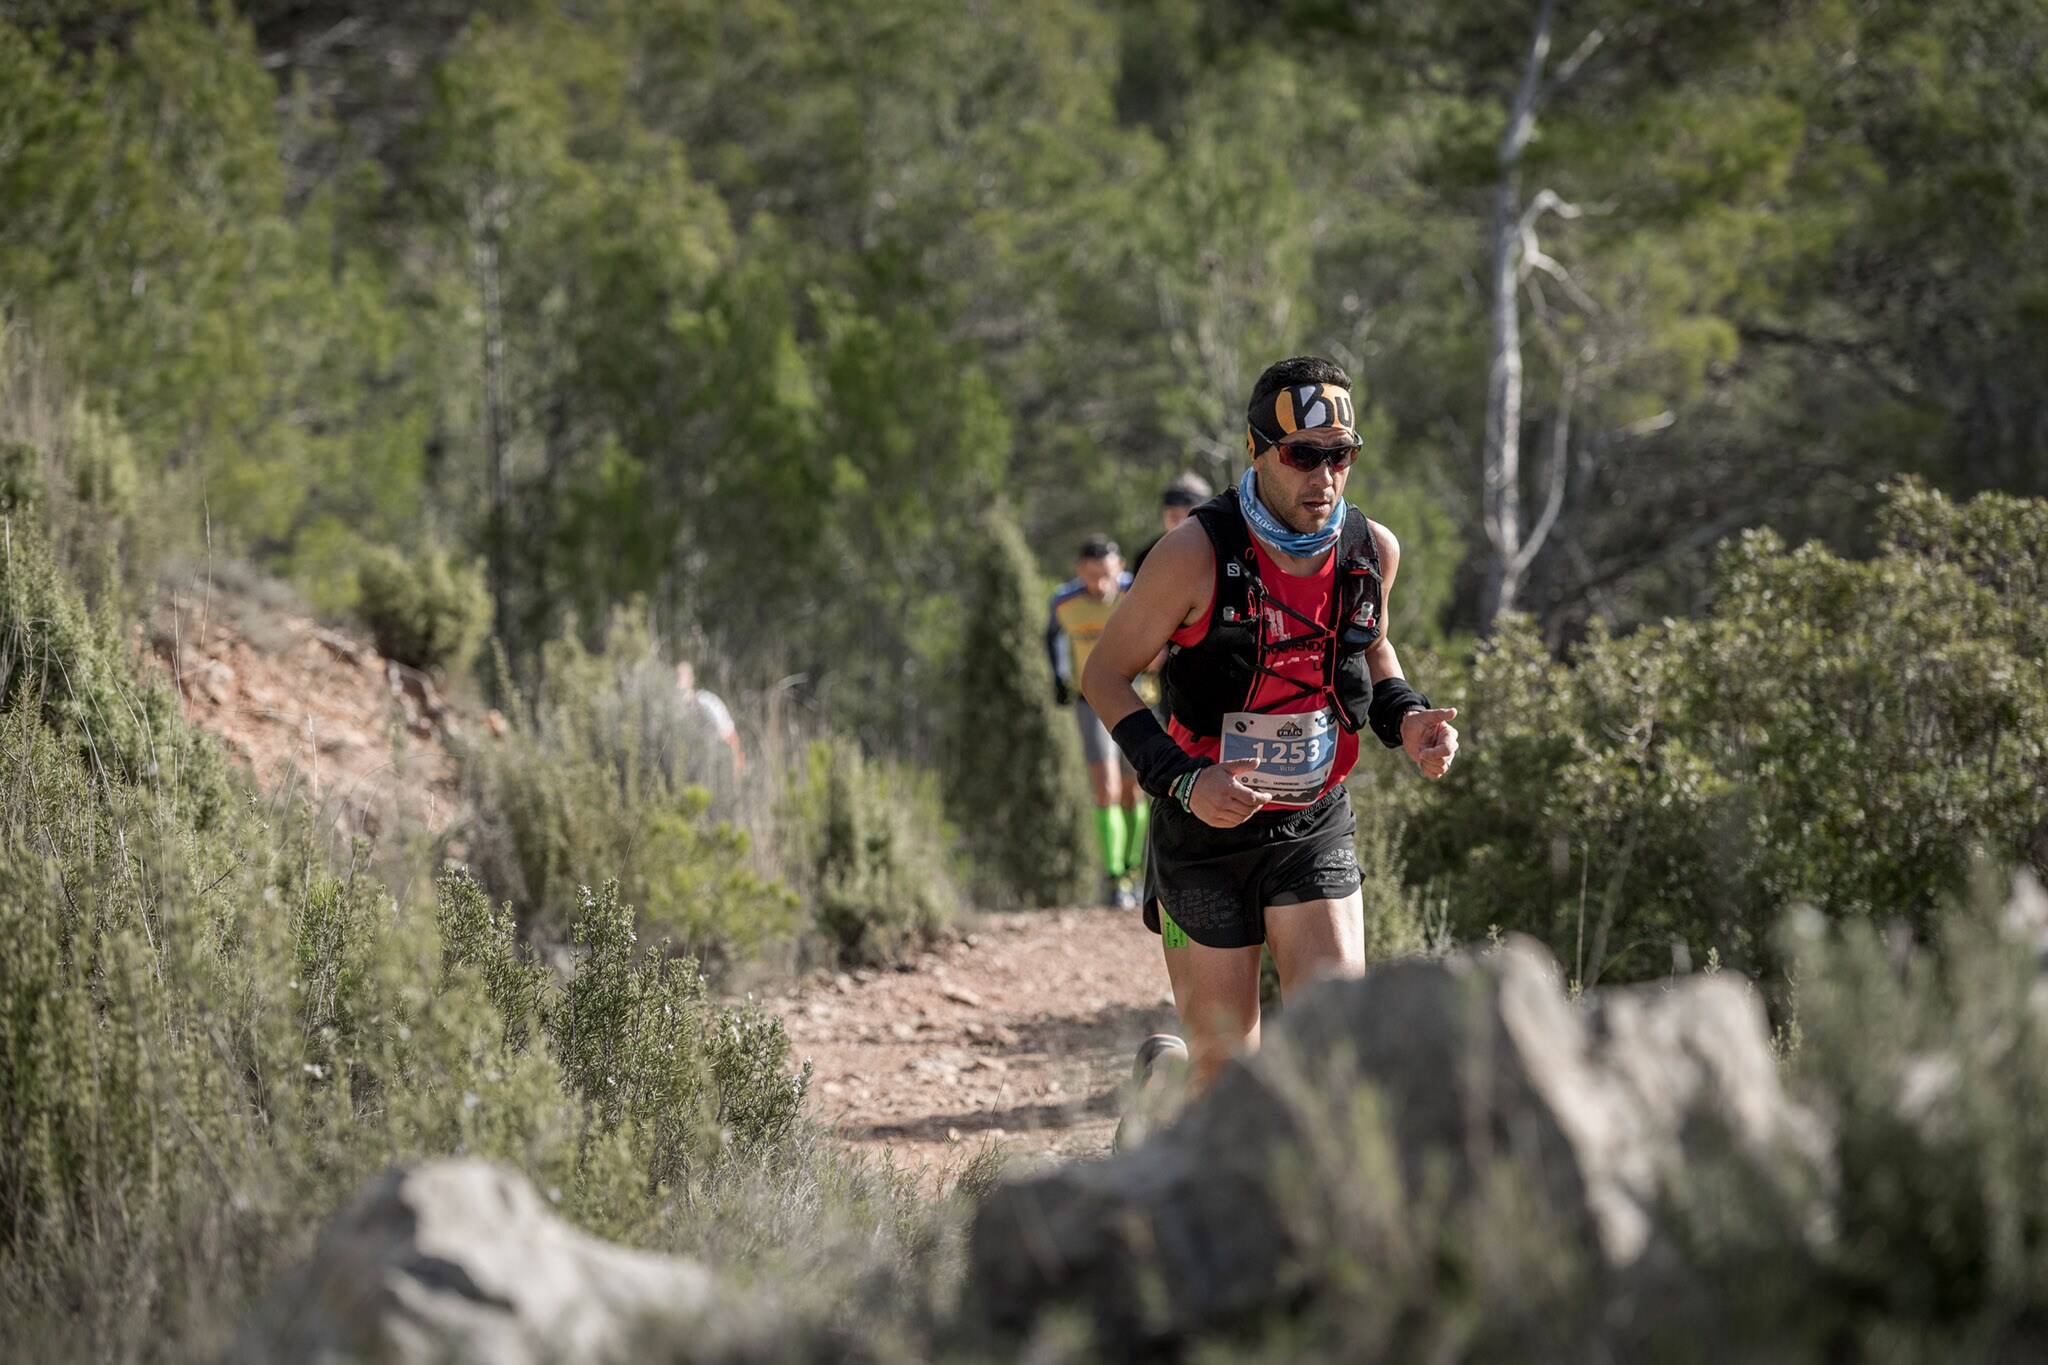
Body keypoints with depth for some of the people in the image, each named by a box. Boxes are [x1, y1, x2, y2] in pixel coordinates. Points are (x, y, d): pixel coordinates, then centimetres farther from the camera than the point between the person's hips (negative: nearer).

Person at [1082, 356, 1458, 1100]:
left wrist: (1405, 718, -4)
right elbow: (1105, 675, -9)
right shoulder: (1197, 551, -18)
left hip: (1314, 829, 3)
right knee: (1226, 1067, 2)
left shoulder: (1373, 549, -5)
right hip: (1208, 824, -3)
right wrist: (1181, 779, -22)